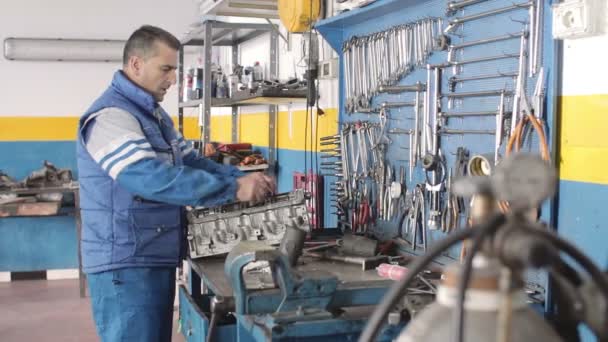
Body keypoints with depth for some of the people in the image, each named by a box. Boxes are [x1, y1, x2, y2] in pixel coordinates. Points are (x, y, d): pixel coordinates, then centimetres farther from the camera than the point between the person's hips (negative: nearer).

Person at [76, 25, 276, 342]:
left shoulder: (154, 114, 15)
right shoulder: (110, 116, -19)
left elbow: (190, 160, 15)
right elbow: (154, 178, -31)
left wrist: (243, 178, -2)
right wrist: (234, 189, -29)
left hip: (157, 261, 10)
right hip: (125, 266, -10)